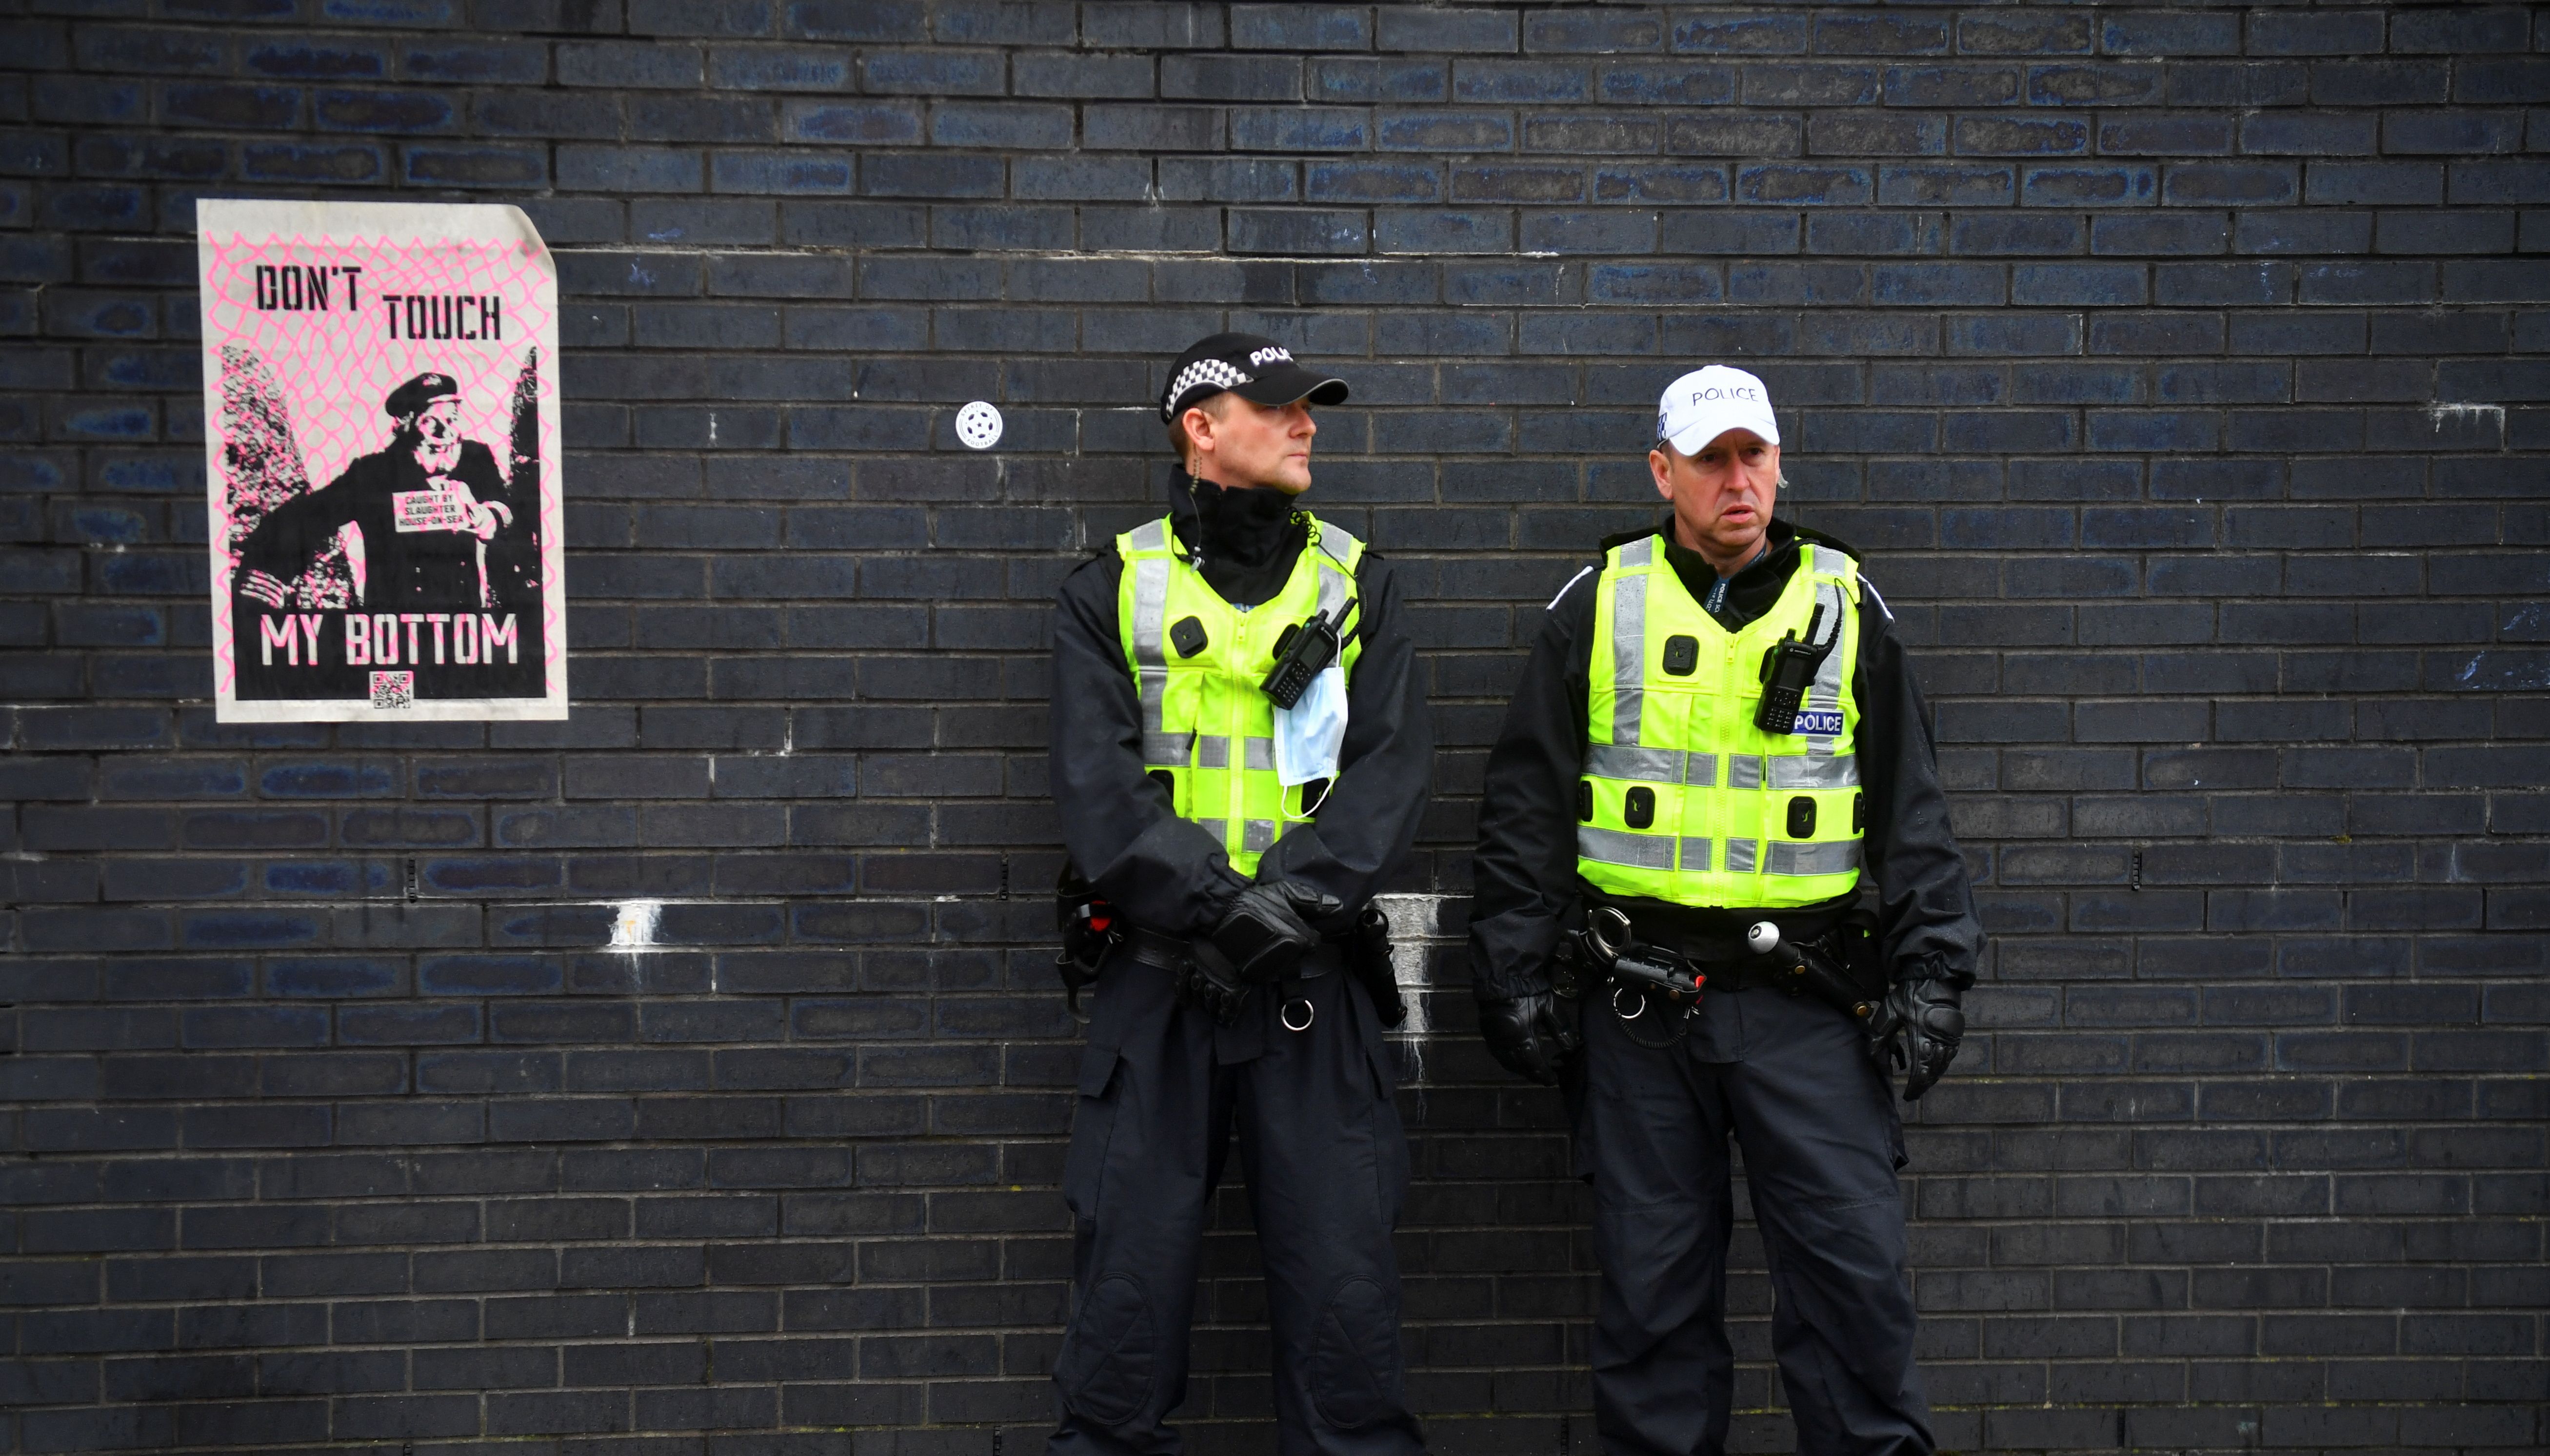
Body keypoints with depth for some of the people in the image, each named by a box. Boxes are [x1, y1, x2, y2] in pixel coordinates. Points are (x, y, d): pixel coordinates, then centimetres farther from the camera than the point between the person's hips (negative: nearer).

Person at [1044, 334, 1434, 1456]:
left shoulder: (1356, 584, 10)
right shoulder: (1112, 592, 6)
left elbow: (1392, 764, -1)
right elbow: (1094, 782, -5)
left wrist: (1296, 898, -16)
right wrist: (1207, 905, -18)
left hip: (1313, 977, 1)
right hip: (1157, 974, -1)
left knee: (1342, 1272, 4)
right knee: (1129, 1271, 4)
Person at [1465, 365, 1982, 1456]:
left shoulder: (1845, 605, 6)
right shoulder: (1597, 607, 4)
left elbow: (1911, 807, 9)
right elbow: (1524, 807, 5)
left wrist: (1930, 970, 3)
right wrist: (1514, 980, 1)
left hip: (1803, 996, 0)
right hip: (1637, 998, 0)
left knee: (1853, 1263, 0)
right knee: (1652, 1281, 8)